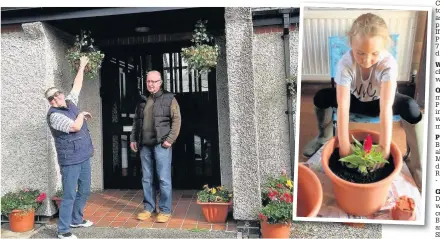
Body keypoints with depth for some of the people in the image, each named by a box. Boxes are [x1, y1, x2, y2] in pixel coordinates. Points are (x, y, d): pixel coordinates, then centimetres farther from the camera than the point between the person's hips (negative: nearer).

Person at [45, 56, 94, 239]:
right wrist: (81, 115, -6)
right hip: (70, 161, -8)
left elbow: (77, 86, 19)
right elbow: (75, 127, -25)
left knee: (84, 191, 15)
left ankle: (76, 219, 31)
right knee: (69, 195, -4)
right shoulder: (54, 115, -13)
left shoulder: (70, 102, 9)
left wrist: (82, 67, 23)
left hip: (84, 157, 8)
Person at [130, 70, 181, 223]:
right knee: (146, 179, 11)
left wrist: (170, 139, -13)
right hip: (144, 145, 5)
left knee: (164, 179, -2)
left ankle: (165, 210, 9)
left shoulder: (169, 99, 1)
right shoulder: (142, 101, 16)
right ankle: (148, 208, 23)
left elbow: (176, 120, -6)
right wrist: (133, 139, 12)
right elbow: (136, 121, 21)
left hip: (161, 144, -5)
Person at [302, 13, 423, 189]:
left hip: (378, 101, -1)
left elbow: (386, 108, -42)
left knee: (410, 107, -32)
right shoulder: (345, 63, -33)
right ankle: (325, 136, 6)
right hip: (356, 100, 1)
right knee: (321, 97, -23)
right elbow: (343, 107, -38)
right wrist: (344, 148, -40)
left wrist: (384, 149, -45)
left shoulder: (388, 63, -34)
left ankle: (416, 163, -14)